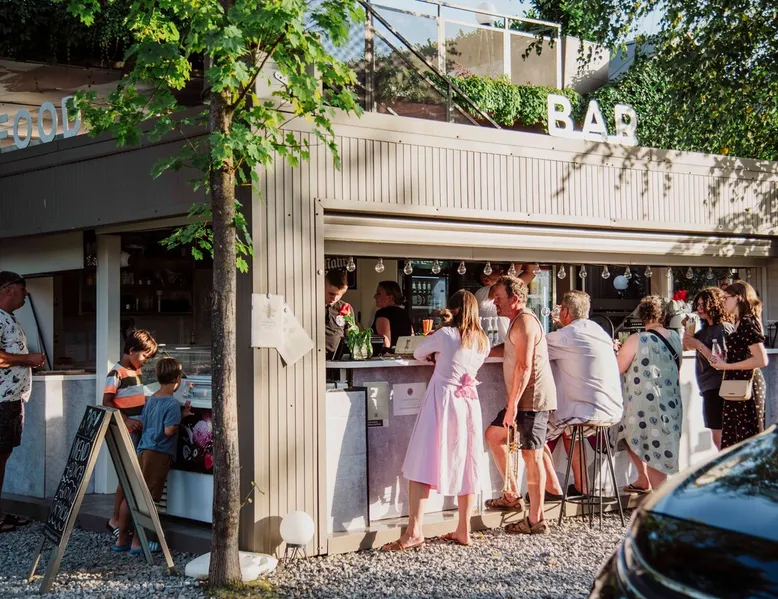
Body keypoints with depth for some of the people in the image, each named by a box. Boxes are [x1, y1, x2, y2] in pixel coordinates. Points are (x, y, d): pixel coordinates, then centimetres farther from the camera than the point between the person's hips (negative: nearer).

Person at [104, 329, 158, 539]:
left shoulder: (136, 371, 13)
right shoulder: (116, 373, -13)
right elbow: (107, 402, -17)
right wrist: (126, 419, -26)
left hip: (139, 431, 8)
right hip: (125, 433, -8)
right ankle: (115, 520, 6)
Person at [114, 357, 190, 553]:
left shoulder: (151, 400, 13)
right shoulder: (173, 404, -11)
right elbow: (169, 430, -19)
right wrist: (181, 417, -2)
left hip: (142, 450, 8)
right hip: (159, 454, -8)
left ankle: (122, 538, 18)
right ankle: (137, 541, 2)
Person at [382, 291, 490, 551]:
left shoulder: (445, 335, -9)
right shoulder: (483, 341, 5)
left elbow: (418, 354, 6)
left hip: (442, 401, -5)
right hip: (469, 403, 5)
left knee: (422, 464, -3)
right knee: (465, 465, 10)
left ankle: (415, 531, -9)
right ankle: (463, 530, 14)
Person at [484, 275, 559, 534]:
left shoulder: (524, 321, -15)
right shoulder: (517, 321, 18)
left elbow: (524, 366, -22)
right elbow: (509, 350, 36)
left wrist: (512, 404, -23)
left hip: (533, 399, -11)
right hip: (522, 399, 11)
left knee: (531, 455, -8)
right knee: (493, 434, 18)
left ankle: (536, 520, -4)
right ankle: (513, 495, 22)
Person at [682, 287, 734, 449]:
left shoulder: (723, 328, -12)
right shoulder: (707, 329, 13)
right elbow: (686, 346, 23)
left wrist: (699, 345, -19)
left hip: (717, 389, -9)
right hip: (709, 389, 9)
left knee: (719, 438, -9)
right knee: (717, 437, 11)